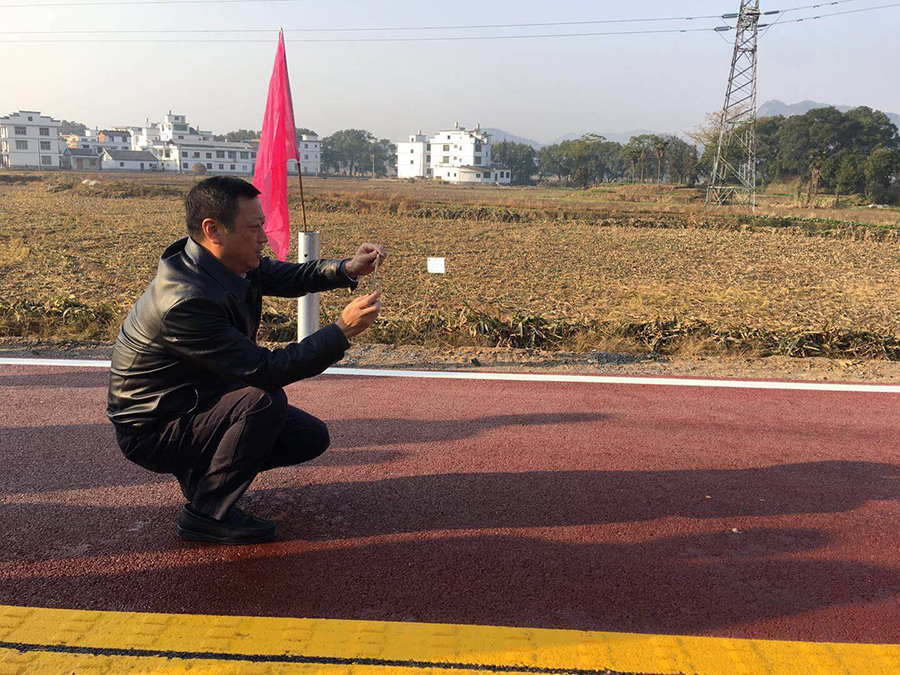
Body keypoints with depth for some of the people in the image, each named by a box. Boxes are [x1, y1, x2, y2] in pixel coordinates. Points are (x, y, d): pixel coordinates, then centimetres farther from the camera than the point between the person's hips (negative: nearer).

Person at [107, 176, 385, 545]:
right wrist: (342, 330, -30)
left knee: (311, 438, 4)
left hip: (202, 397, 9)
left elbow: (287, 276, 8)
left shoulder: (229, 261, -7)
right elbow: (265, 370, -33)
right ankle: (205, 512, -14)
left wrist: (347, 269, -11)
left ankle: (204, 468, 15)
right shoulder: (187, 303, -34)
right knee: (265, 401, -32)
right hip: (153, 430, -9)